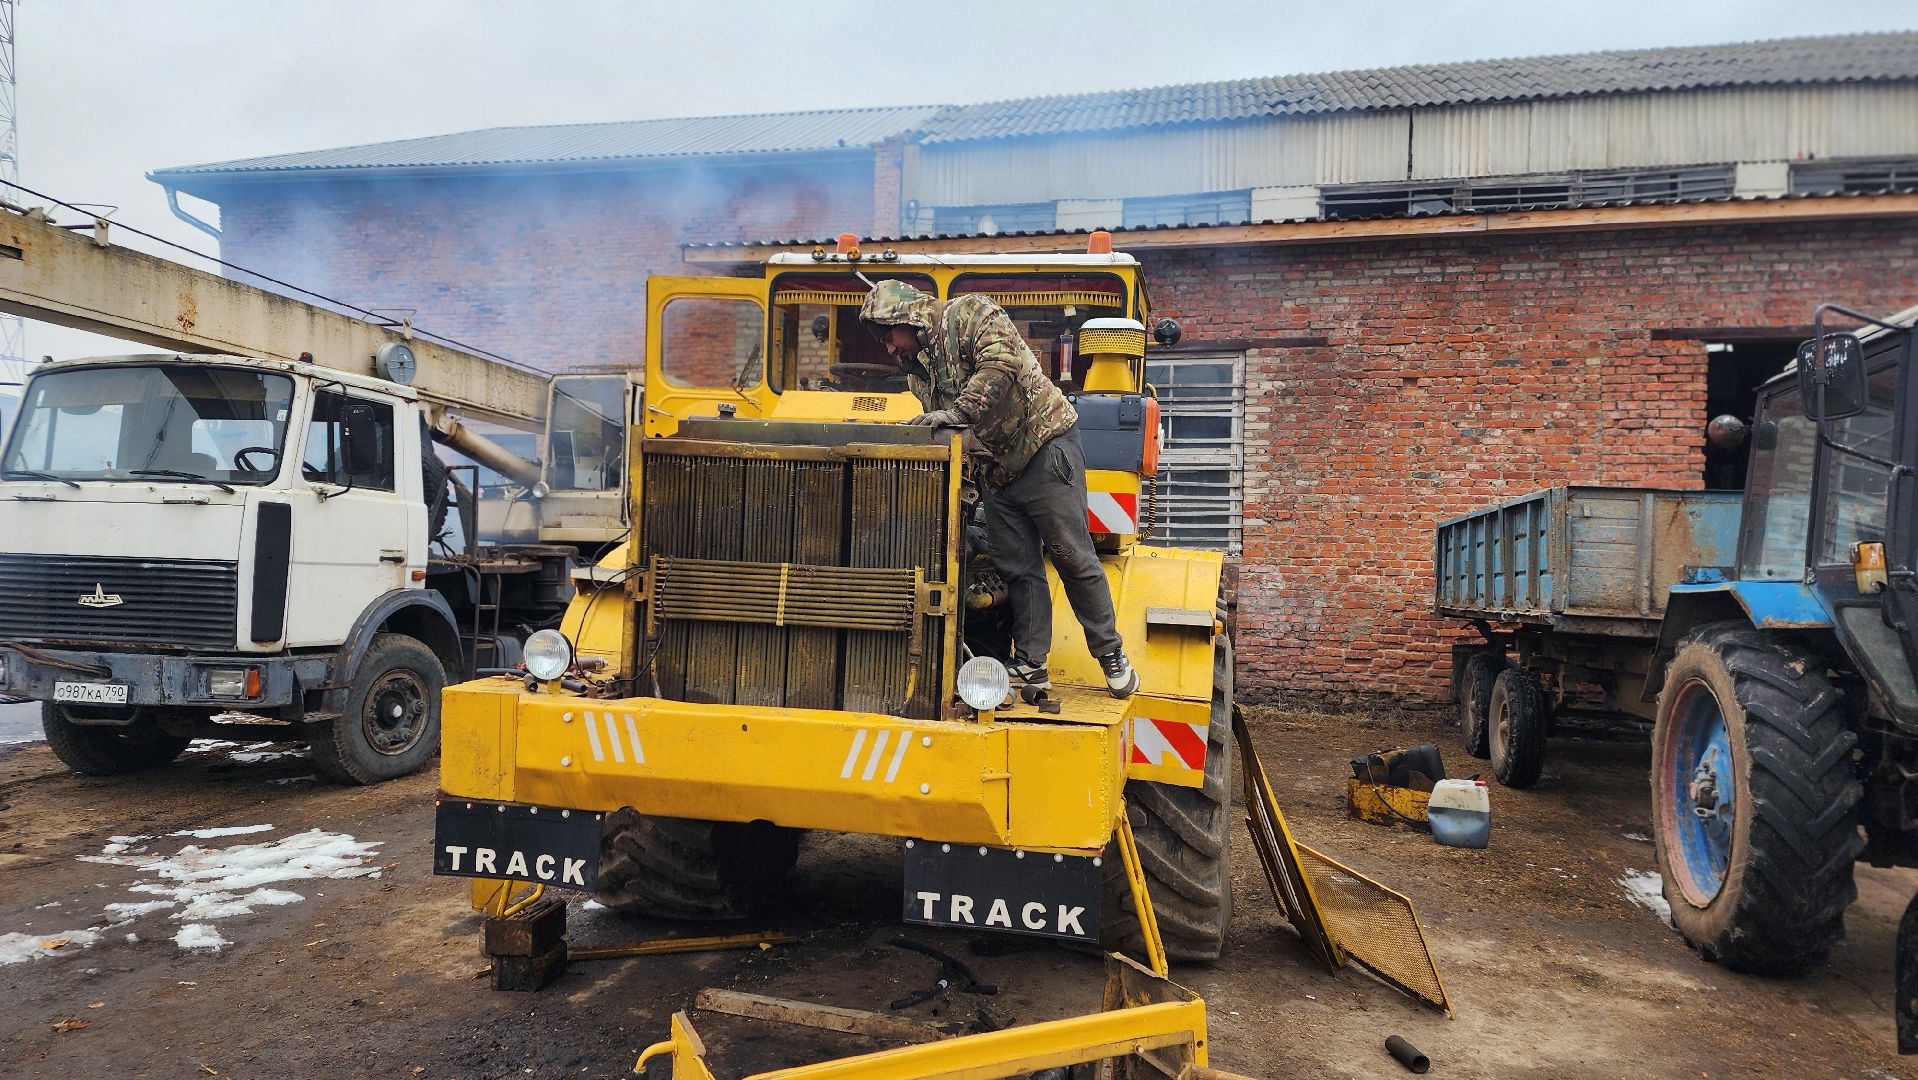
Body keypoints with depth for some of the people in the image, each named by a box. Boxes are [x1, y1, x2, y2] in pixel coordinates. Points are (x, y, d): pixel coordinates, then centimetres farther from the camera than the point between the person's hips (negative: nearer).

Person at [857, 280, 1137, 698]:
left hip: (1046, 448, -8)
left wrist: (959, 412, -27)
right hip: (999, 470, 8)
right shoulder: (917, 368, 17)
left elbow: (1002, 361, -24)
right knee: (1018, 569, 7)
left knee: (1074, 558, -3)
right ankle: (1030, 665, 13)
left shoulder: (969, 313, -7)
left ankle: (1112, 656, 9)